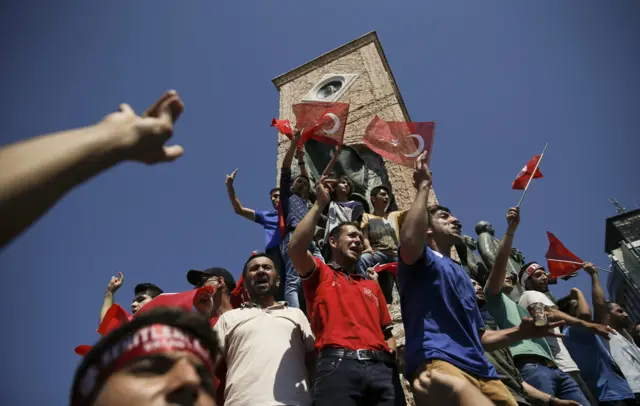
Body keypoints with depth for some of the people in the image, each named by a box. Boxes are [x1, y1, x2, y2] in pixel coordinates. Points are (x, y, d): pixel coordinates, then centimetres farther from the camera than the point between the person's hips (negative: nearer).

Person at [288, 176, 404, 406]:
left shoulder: (371, 286, 30)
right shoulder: (320, 274, 16)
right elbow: (296, 249, -6)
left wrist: (391, 356, 5)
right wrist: (320, 204, 0)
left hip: (380, 367, 5)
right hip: (338, 364, -4)